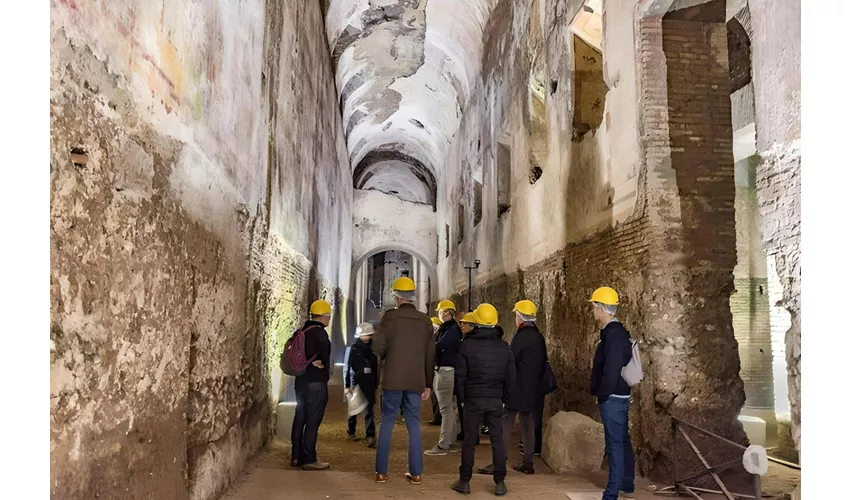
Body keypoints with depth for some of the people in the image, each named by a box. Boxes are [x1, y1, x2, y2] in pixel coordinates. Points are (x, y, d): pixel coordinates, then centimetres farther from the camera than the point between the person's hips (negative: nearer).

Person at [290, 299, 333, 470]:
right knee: (313, 421, -4)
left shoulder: (302, 331, 11)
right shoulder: (320, 333, -15)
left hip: (301, 380, 9)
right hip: (316, 382, -9)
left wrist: (307, 362, 6)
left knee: (300, 418, 12)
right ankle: (309, 459, -1)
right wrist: (326, 374, 3)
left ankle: (297, 456, 18)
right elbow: (324, 358, -13)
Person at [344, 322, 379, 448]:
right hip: (356, 382, -2)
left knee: (369, 408, -7)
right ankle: (351, 432, 28)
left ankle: (370, 436, -12)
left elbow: (375, 368, 10)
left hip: (369, 383, 2)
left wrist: (376, 384, 9)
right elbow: (347, 368, -5)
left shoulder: (371, 349, 6)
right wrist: (347, 386, -9)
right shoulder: (353, 348, -4)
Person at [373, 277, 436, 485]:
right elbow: (430, 355, 7)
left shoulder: (390, 316, -6)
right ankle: (415, 473, 10)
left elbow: (377, 347, -11)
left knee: (387, 423, 6)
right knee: (414, 425, 10)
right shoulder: (425, 320, 5)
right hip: (416, 381, 3)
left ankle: (381, 472, 9)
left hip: (393, 379, -3)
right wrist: (428, 384, 13)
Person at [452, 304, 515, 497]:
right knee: (497, 440, 8)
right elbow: (511, 378, 5)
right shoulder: (504, 347, 2)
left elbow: (460, 375, -5)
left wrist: (462, 398, 6)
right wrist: (504, 398, 14)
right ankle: (500, 483, 10)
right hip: (496, 401, 2)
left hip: (473, 399, -2)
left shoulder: (467, 345, -7)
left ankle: (464, 482, 11)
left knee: (469, 440, 5)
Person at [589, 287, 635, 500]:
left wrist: (602, 394, -15)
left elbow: (611, 370, -25)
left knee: (614, 445, -5)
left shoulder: (613, 334, -20)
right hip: (618, 396, 10)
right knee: (622, 441, 18)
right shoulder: (617, 332, 11)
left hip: (612, 398, -10)